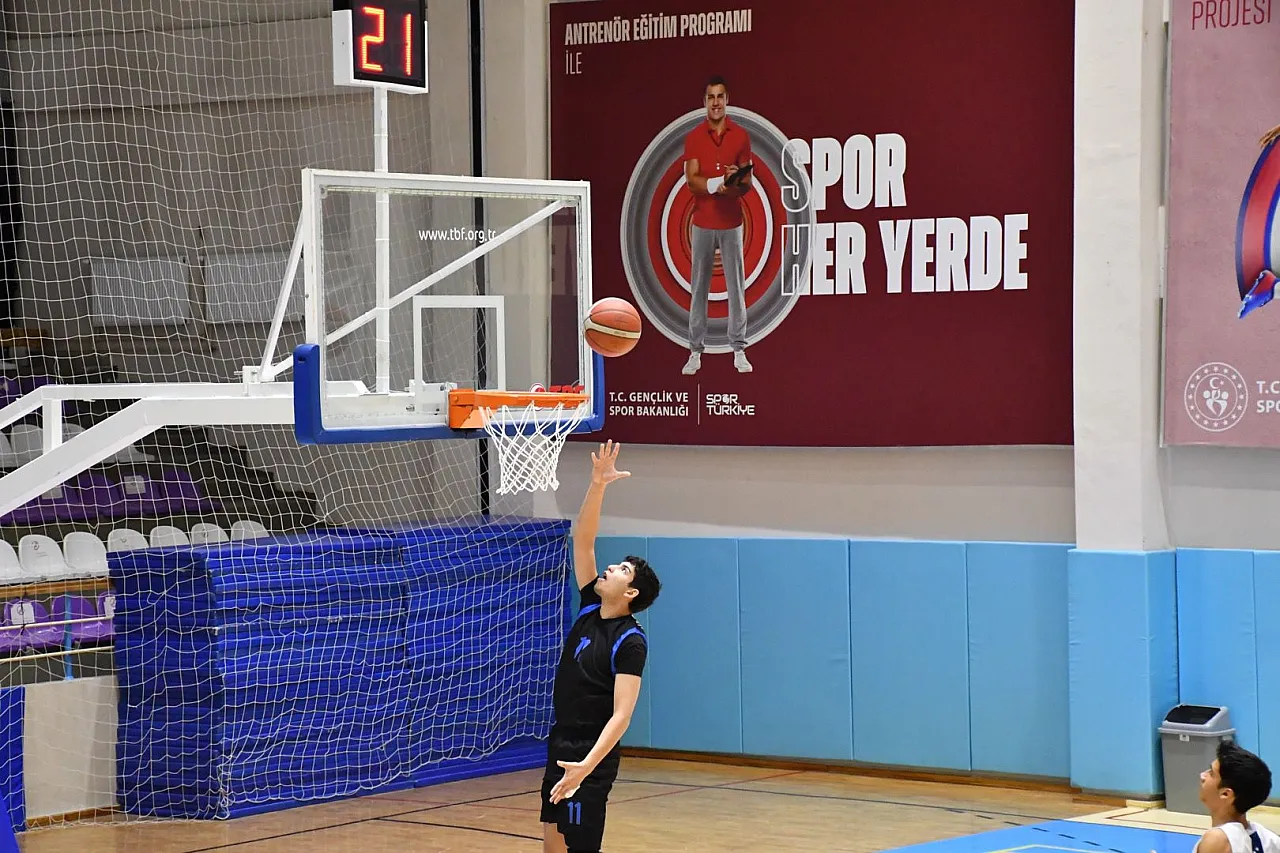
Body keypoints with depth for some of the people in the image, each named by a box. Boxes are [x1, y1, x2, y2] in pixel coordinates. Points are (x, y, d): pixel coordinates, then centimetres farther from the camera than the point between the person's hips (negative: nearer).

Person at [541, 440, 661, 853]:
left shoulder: (630, 642, -16)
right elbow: (582, 540, 2)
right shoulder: (590, 609, 5)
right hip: (560, 749, 8)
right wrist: (597, 484, -9)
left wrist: (587, 765, -34)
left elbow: (621, 714, -23)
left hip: (589, 760, -8)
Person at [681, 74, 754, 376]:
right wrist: (719, 183, -24)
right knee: (699, 287, 2)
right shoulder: (693, 137, 2)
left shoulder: (741, 136, 3)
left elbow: (747, 183, 2)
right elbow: (691, 180, -7)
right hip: (703, 223, 0)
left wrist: (737, 183, -21)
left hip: (731, 222, 0)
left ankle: (739, 351, 5)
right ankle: (695, 352, 7)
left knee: (736, 286, 0)